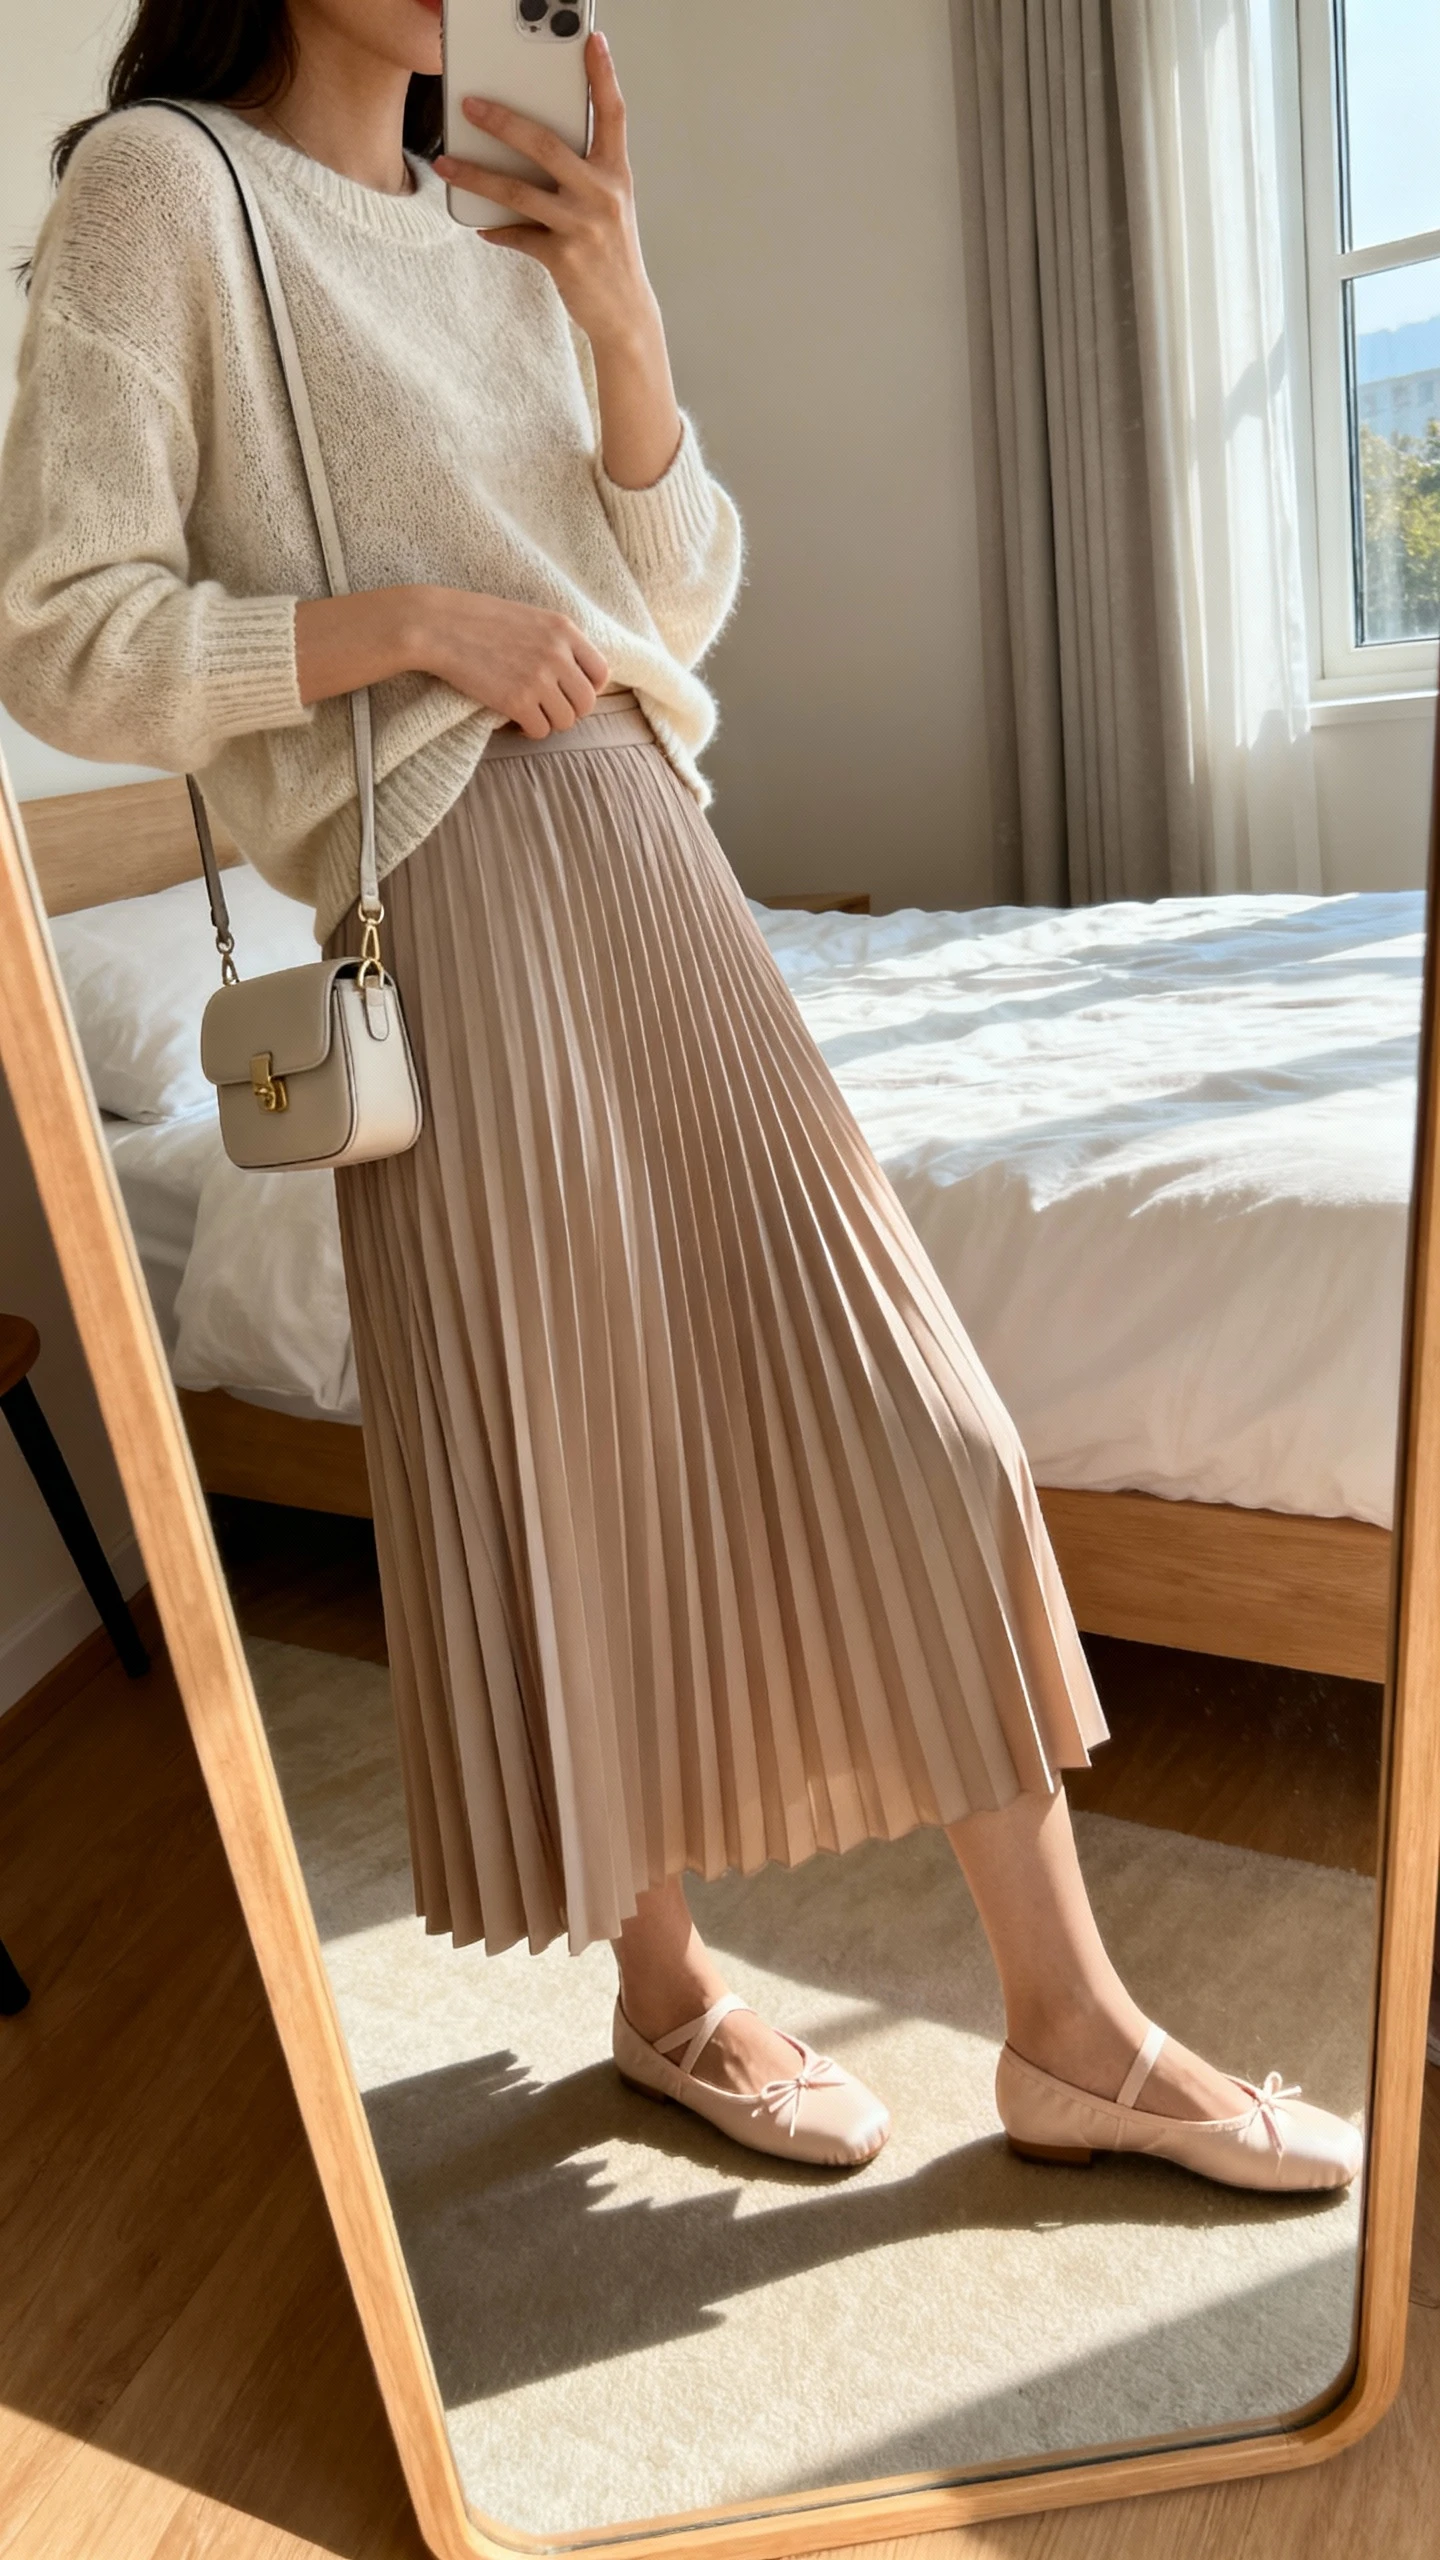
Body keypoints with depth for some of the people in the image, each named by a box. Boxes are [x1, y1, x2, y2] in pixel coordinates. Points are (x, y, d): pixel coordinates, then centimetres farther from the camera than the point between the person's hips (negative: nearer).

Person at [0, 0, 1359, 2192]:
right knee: (575, 1459, 2)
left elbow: (683, 605, 14)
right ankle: (667, 1991, 27)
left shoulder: (507, 235, 20)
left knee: (882, 1390, 0)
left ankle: (1072, 2029, 13)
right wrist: (405, 618, -14)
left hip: (651, 859, 6)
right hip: (457, 894, -6)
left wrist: (620, 313, 1)